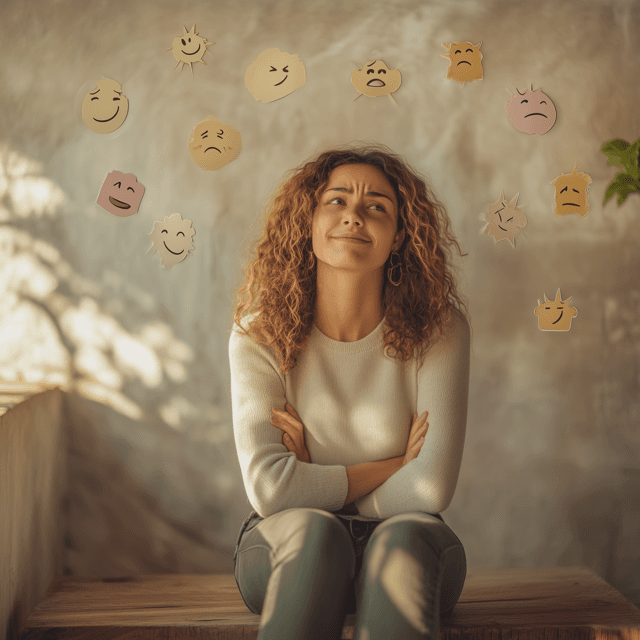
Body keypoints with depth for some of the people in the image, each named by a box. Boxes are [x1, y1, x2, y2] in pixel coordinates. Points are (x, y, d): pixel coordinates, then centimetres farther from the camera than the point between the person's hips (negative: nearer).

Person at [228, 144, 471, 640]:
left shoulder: (439, 330, -10)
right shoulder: (260, 334, -9)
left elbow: (432, 489, -16)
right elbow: (270, 488, -18)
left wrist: (315, 482, -10)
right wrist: (396, 466, -12)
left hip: (405, 546, 0)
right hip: (288, 549, 0)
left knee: (404, 536, -33)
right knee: (312, 530, -34)